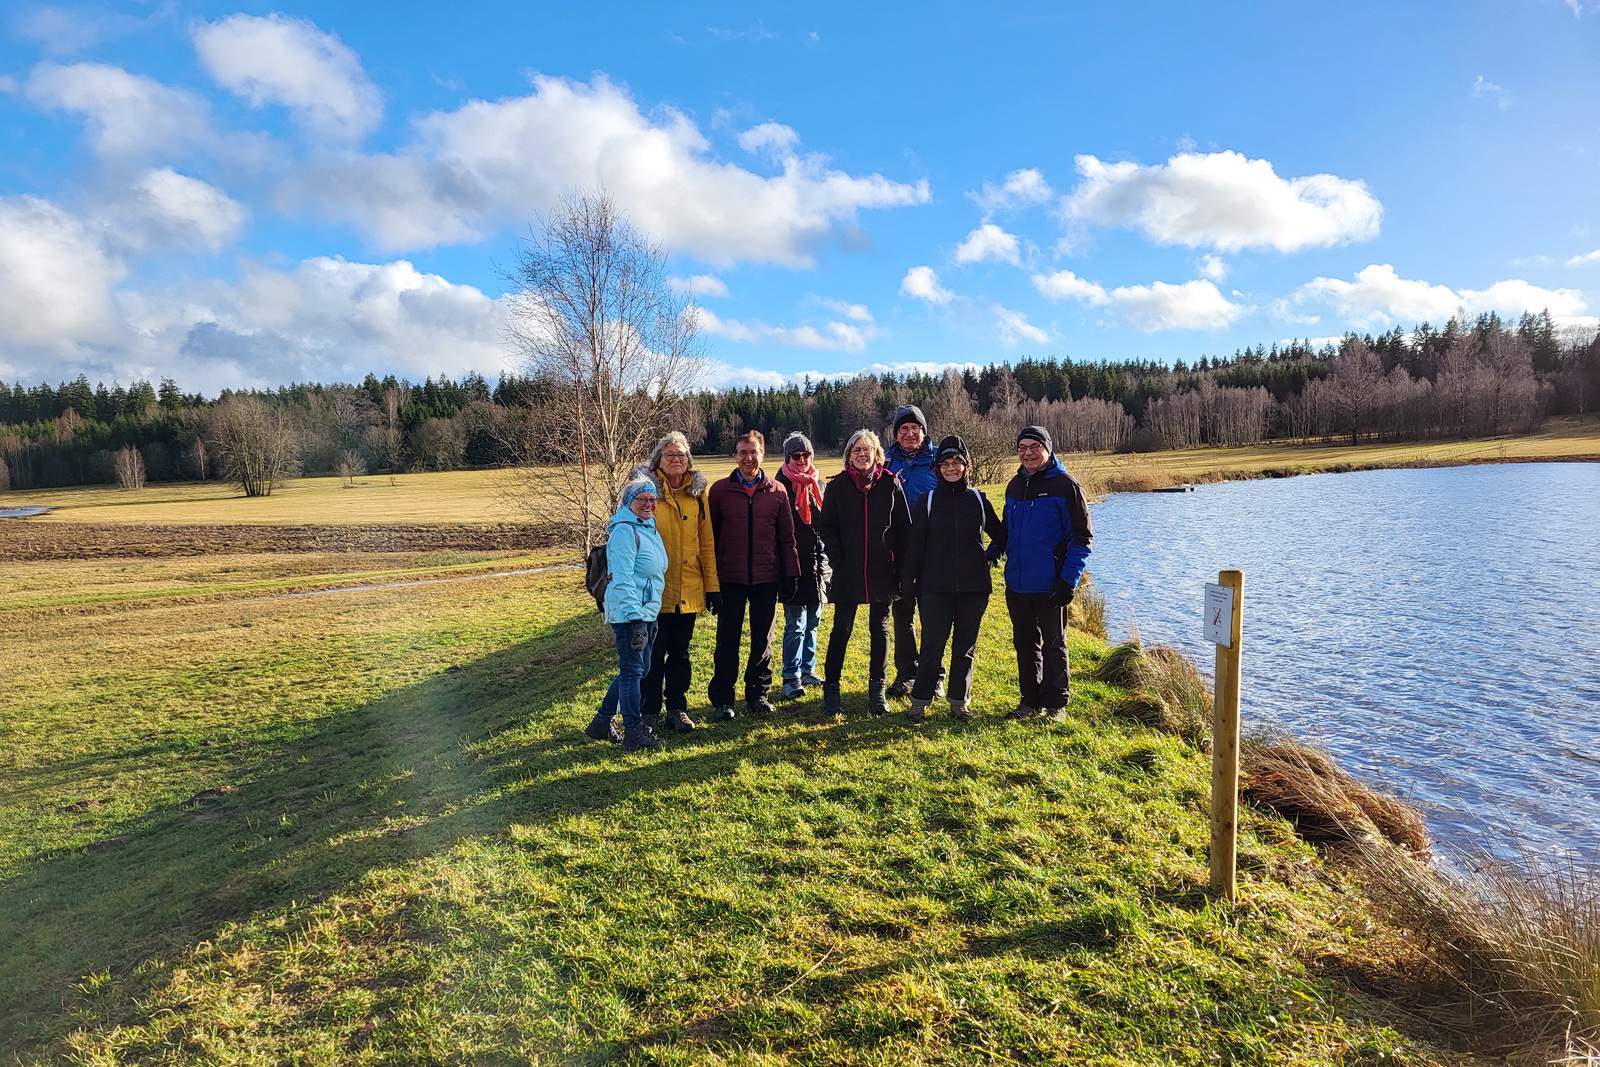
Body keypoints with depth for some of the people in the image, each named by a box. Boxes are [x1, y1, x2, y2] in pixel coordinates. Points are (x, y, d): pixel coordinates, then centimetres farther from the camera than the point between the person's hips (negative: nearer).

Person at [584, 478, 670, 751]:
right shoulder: (624, 530, -14)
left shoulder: (649, 528, 15)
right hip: (628, 613, -10)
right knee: (632, 670, -2)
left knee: (636, 669, 15)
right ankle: (634, 733, 7)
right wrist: (635, 618, -24)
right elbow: (622, 579, -20)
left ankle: (602, 722, 26)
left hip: (646, 611, 10)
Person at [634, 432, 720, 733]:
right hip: (655, 589, -3)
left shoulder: (697, 493, 7)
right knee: (654, 654, 5)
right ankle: (649, 712, 20)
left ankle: (677, 708, 27)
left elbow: (707, 543, 8)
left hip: (689, 589, 3)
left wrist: (712, 585, 4)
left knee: (680, 652, 14)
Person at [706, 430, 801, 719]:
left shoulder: (777, 492, 4)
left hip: (767, 578, 2)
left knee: (763, 639, 10)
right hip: (731, 578, -1)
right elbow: (710, 535, 1)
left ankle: (757, 693, 25)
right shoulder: (720, 490, 1)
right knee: (728, 639, 3)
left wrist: (791, 575, 2)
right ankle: (722, 698, 14)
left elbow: (787, 538, 6)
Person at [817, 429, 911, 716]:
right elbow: (826, 527, 1)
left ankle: (877, 689, 21)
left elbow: (903, 527, 3)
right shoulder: (838, 485, 1)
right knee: (841, 630, 3)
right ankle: (831, 687, 15)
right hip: (848, 572, -1)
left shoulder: (891, 484, 2)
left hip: (882, 571, 1)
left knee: (879, 630, 10)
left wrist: (899, 565, -3)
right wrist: (838, 561, -8)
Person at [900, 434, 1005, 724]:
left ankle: (959, 702, 20)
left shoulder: (979, 499, 7)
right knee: (932, 644, -4)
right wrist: (907, 581, -3)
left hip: (974, 586, 2)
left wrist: (991, 556, 10)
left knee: (966, 645, 9)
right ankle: (919, 701, 7)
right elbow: (915, 545, 1)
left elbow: (1000, 535, 21)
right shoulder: (928, 501, 2)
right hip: (935, 587, -2)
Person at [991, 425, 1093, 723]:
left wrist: (1068, 580, -16)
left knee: (1053, 644, 6)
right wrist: (991, 553, 2)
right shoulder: (1015, 485, 11)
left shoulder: (1065, 485, -8)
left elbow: (1082, 537, -9)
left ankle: (1056, 704, 18)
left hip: (1049, 585, -6)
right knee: (1025, 643, 14)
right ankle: (1030, 701, 25)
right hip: (1016, 583, 6)